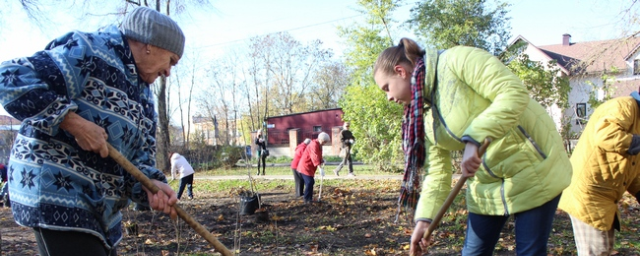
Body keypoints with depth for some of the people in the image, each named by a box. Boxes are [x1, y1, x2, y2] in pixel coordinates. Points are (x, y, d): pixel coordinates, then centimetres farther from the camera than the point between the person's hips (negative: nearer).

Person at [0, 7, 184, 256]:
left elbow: (139, 156, 10)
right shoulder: (90, 51, -13)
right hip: (55, 188, -9)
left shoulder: (144, 95, 14)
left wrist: (150, 183, -12)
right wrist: (74, 123, -25)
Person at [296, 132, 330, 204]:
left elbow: (318, 156, 18)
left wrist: (321, 160, -3)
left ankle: (309, 198, 20)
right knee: (309, 182, -14)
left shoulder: (319, 145, 13)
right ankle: (307, 199, -9)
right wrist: (319, 166, -42)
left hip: (309, 167, 10)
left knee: (311, 182, 13)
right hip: (305, 167, -10)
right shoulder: (314, 145, -21)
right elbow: (314, 157, -33)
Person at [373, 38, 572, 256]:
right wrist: (424, 219, -8)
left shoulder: (456, 61, -18)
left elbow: (514, 93, -28)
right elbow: (437, 172, 2)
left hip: (533, 167, -7)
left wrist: (473, 139, -35)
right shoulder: (424, 111, 4)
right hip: (487, 183, 8)